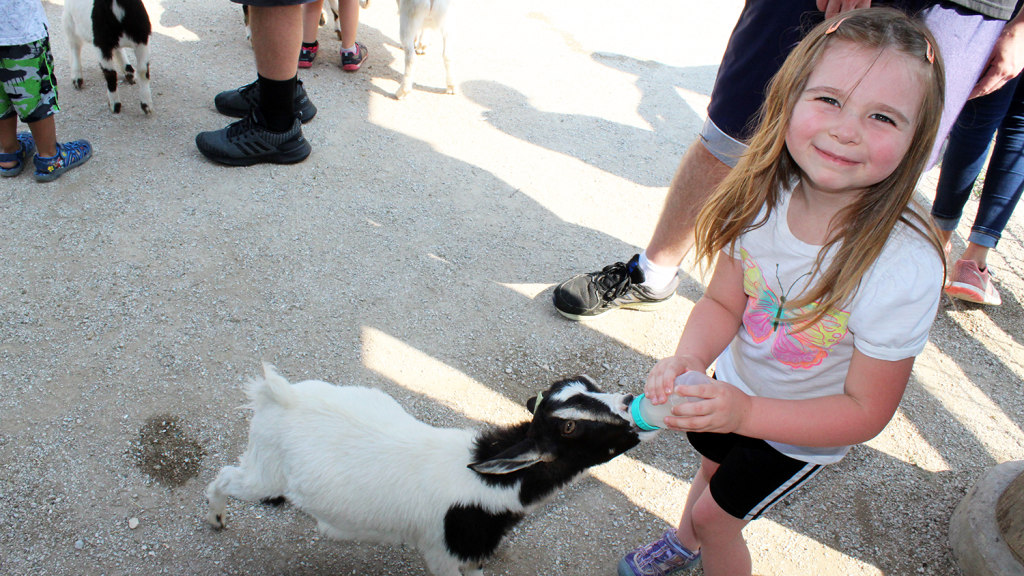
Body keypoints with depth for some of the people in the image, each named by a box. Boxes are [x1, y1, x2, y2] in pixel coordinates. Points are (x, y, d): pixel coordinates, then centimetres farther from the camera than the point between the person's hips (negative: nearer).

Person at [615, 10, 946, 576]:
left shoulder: (904, 271, -36)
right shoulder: (763, 198, -25)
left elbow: (866, 412, -27)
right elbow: (722, 303, -13)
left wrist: (747, 414, -39)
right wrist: (687, 359, -34)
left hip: (802, 432, -4)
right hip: (735, 390, 5)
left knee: (715, 515, 12)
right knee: (710, 466, 30)